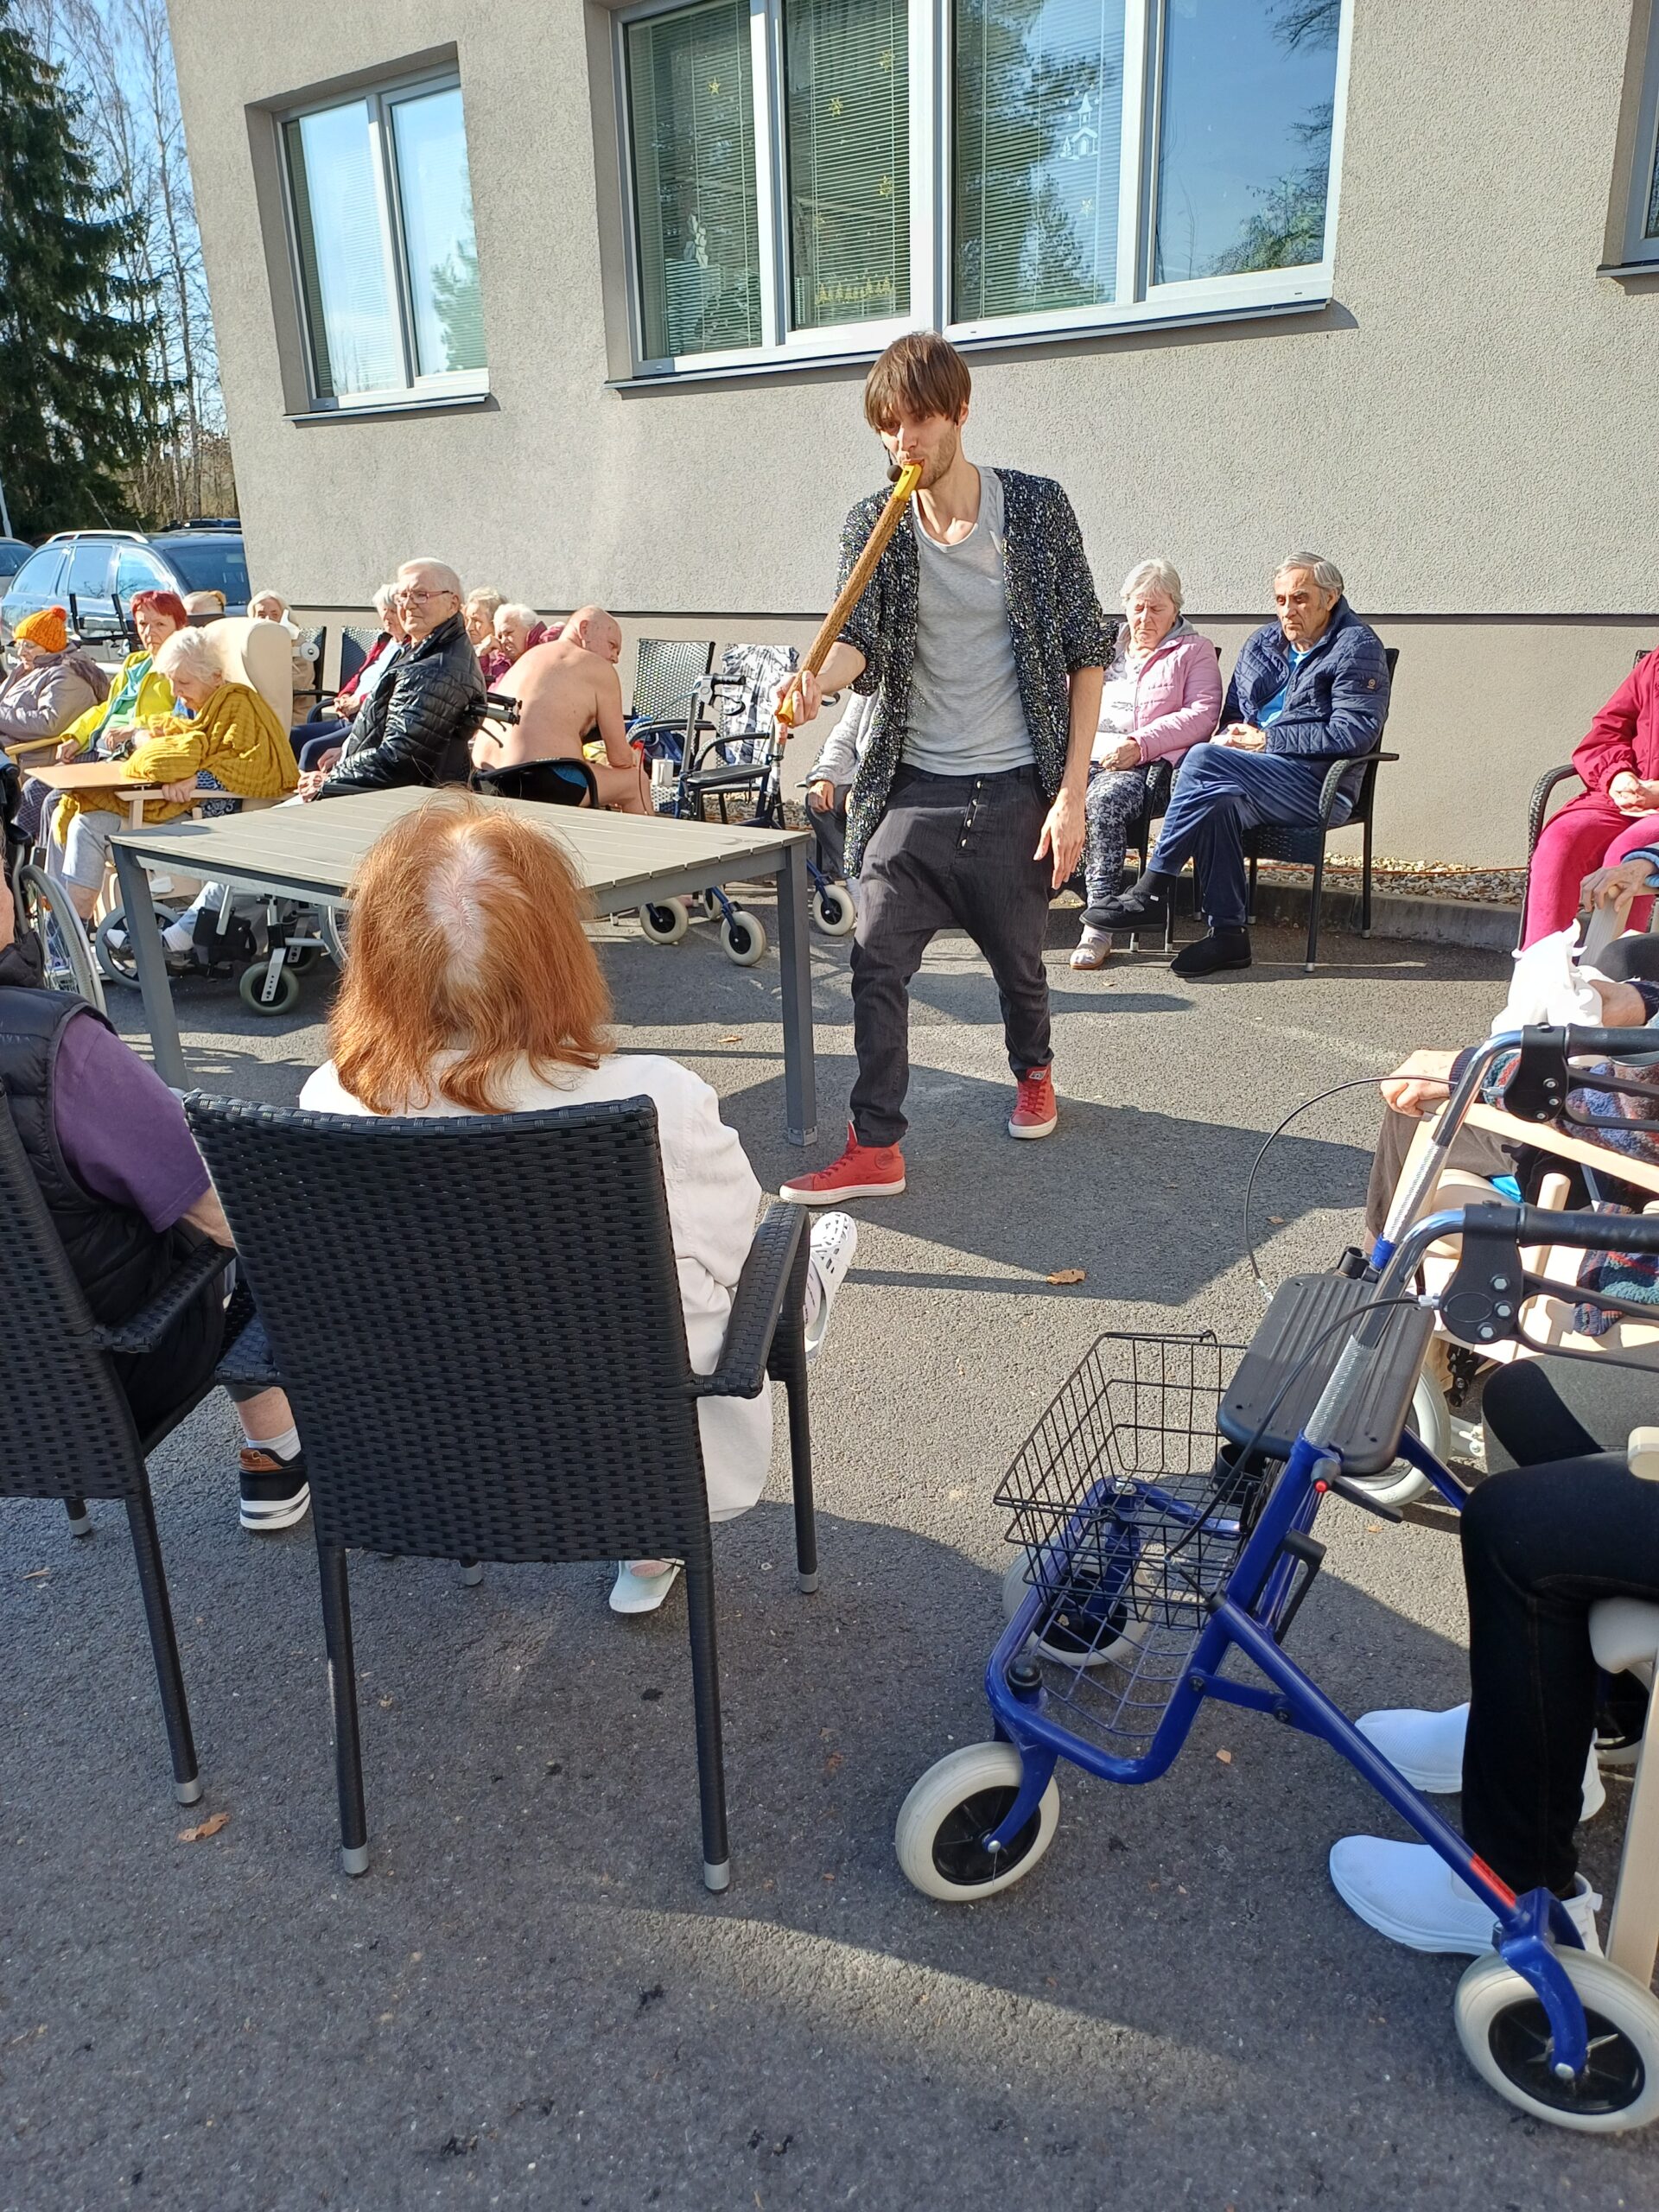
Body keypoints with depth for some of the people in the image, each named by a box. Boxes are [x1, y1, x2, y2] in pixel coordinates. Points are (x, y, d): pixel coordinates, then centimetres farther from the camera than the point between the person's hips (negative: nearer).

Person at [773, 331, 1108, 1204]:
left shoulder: (1037, 507, -3)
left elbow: (1087, 653, -2)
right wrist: (816, 679, -36)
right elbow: (861, 642, -11)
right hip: (912, 787, 2)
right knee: (876, 964, -6)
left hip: (1014, 788, -1)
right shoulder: (872, 525, 2)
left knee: (1018, 958, 12)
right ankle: (875, 1147, 3)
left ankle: (1033, 1072, 43)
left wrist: (1071, 792, -8)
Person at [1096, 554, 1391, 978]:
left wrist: (1264, 740, -12)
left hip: (1319, 785, -6)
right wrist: (1232, 736, -2)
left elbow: (1354, 732, -12)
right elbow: (1232, 716, 25)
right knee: (1218, 803, -30)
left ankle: (1153, 890, -21)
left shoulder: (1357, 646, 0)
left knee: (1202, 760, -26)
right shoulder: (1262, 642, 21)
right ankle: (1228, 934, -24)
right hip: (1258, 780, 6)